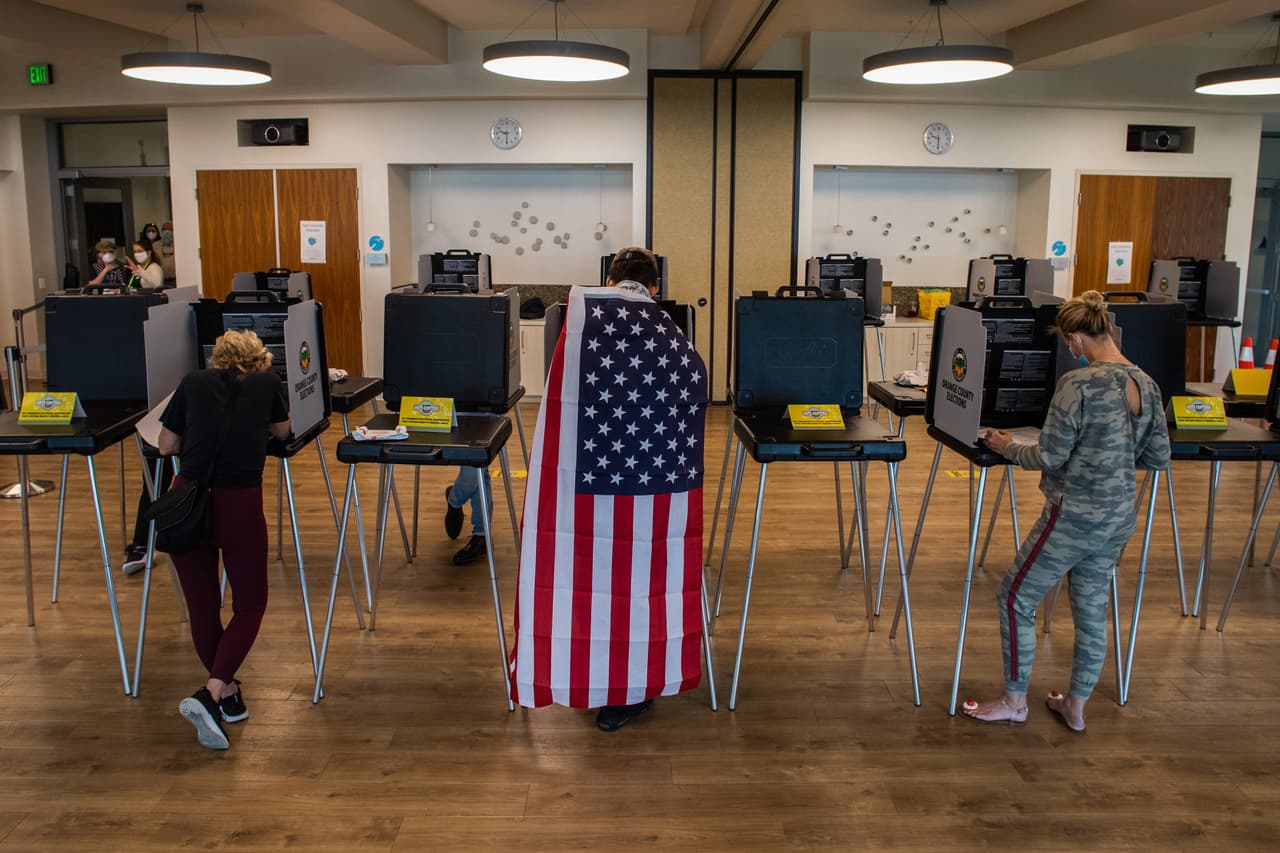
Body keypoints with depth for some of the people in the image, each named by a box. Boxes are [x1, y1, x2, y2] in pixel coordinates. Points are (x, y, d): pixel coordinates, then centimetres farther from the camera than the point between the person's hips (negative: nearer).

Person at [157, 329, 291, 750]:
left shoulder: (193, 383, 9)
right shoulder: (268, 383, 7)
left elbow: (166, 446, 13)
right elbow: (282, 431, 25)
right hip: (240, 506, -2)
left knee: (202, 607, 15)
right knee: (250, 605, 12)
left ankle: (228, 693, 26)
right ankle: (212, 695, -6)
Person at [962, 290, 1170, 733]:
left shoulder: (1078, 384, -20)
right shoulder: (1147, 385, 2)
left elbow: (1050, 458, -17)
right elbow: (1158, 457, 10)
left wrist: (1009, 448, 0)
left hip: (1073, 519, -7)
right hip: (1118, 520, 8)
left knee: (1014, 600, 8)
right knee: (1092, 611, 18)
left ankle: (1014, 702, 19)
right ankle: (1076, 706, 32)